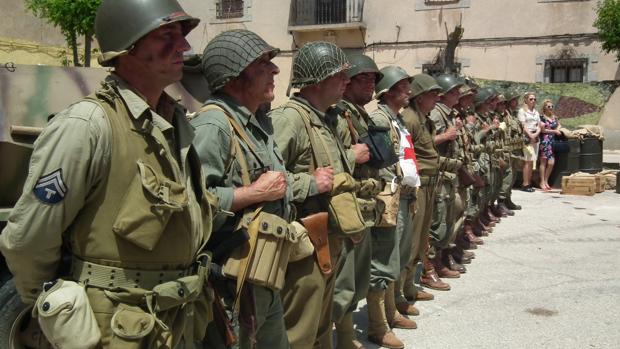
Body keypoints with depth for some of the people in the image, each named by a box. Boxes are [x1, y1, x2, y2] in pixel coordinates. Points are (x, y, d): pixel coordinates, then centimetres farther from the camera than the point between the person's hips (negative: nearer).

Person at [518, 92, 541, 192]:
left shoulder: (536, 112, 21)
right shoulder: (522, 111, 1)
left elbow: (539, 125, 17)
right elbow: (523, 125, -7)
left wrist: (536, 134, -3)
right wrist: (530, 135, -15)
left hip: (535, 138, 7)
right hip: (526, 137, -7)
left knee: (532, 161, 4)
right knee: (528, 161, -12)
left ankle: (529, 183, 7)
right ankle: (525, 184, -11)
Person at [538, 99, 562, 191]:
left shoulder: (554, 117, 17)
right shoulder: (542, 117, -4)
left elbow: (558, 125, 31)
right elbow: (543, 130, -8)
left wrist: (558, 129, 9)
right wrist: (554, 131, -4)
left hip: (552, 141, 6)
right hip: (545, 141, -6)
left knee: (551, 162, -1)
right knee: (543, 161, -2)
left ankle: (546, 181, 13)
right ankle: (542, 182, 4)